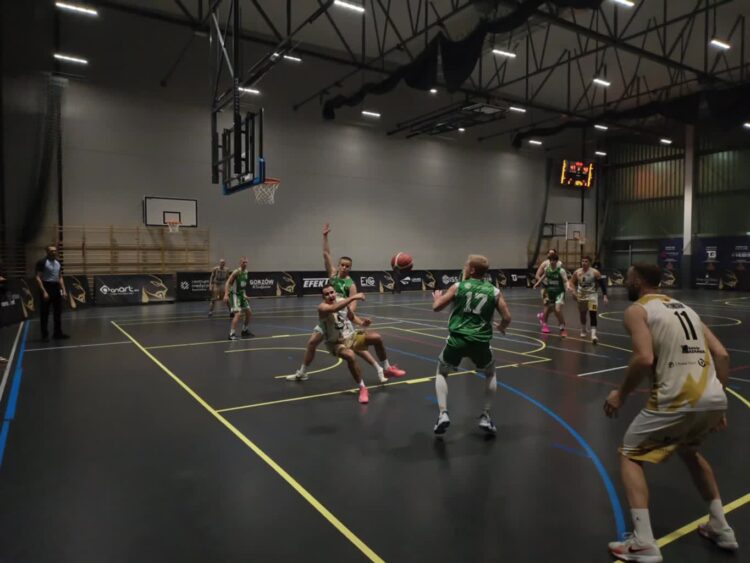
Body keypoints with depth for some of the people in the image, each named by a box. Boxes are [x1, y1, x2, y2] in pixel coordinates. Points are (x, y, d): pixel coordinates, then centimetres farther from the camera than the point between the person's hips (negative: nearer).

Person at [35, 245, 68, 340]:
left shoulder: (58, 262, 12)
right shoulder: (42, 262, -9)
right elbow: (38, 278, -13)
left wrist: (63, 290, 9)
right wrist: (44, 291, -19)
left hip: (56, 288, 7)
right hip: (46, 287, -7)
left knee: (58, 312, 9)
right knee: (45, 313, 0)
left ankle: (57, 333, 17)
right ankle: (45, 335, 7)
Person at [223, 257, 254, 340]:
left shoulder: (246, 272, 8)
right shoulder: (236, 272, -17)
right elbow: (228, 283, -22)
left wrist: (244, 295, 22)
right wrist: (226, 295, -33)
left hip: (241, 295, 9)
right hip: (234, 295, -9)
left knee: (249, 312, 13)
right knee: (238, 314, -20)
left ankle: (244, 330, 28)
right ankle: (232, 334, -17)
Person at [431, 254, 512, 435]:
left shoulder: (458, 286, 3)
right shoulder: (494, 291, 7)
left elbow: (436, 307, 6)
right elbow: (507, 317, 5)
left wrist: (437, 297, 29)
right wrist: (501, 327, 27)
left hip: (457, 339, -1)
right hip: (480, 341, 1)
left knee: (441, 373, 23)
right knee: (490, 373, 29)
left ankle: (443, 414, 6)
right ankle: (485, 416, 23)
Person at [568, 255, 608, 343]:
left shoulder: (595, 272, -12)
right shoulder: (577, 272, -4)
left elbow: (602, 284, -9)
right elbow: (571, 283, 6)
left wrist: (605, 296, -14)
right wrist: (575, 292, -9)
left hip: (592, 295, -3)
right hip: (581, 295, 3)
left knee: (593, 314, -18)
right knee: (582, 315, 16)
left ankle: (593, 334, -22)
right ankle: (583, 331, 40)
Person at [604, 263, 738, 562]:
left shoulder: (637, 310, -1)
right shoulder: (685, 308, 21)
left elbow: (644, 359, -16)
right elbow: (721, 355, 16)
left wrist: (621, 394, -2)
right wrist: (717, 401, 21)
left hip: (678, 401, -7)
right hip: (714, 399, 8)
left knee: (630, 456, 10)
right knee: (689, 451, 35)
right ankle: (720, 528, 39)